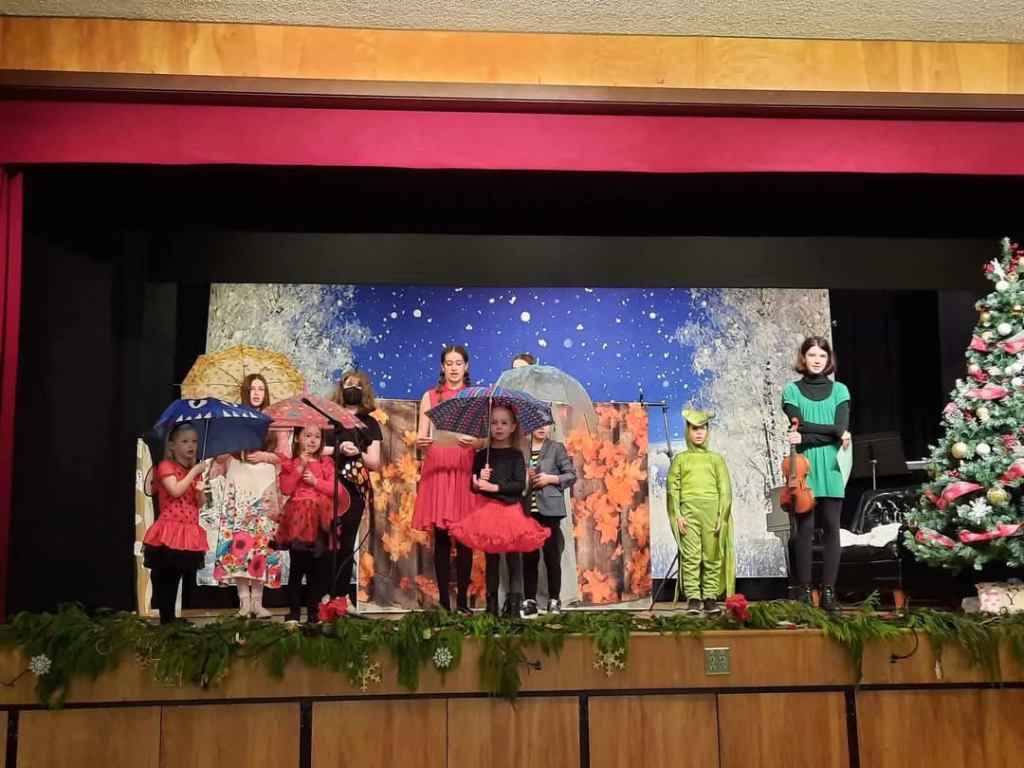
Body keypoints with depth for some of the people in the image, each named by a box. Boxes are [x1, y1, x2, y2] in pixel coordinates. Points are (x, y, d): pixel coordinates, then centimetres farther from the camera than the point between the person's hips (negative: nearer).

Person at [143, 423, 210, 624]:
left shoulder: (195, 471, 17)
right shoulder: (166, 466, -3)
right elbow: (175, 491, -19)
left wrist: (201, 491, -3)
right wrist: (195, 471, -12)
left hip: (189, 533, 7)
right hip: (169, 531, -6)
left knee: (176, 578, 10)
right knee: (164, 578, -6)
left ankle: (171, 620, 15)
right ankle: (166, 621, -3)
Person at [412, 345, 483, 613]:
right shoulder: (430, 397, 12)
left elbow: (485, 440, 3)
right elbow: (420, 438, 4)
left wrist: (474, 442, -20)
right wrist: (422, 442, -19)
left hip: (465, 471, 0)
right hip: (436, 470, 0)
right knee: (441, 538, -1)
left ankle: (463, 600, 3)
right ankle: (443, 600, 4)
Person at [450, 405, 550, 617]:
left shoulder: (516, 455, 1)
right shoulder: (482, 455, 5)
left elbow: (520, 485, -8)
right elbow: (473, 486, 7)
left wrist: (495, 487, -17)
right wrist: (479, 483, -15)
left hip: (511, 510, -1)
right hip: (487, 510, 1)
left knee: (513, 558, 1)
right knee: (491, 559, 8)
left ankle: (514, 604, 7)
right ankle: (491, 604, 17)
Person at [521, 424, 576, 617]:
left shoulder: (556, 448, 5)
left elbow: (571, 475, 3)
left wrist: (550, 478, -9)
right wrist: (524, 478, -6)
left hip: (549, 509, -2)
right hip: (527, 510, 2)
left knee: (552, 556, 0)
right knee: (529, 557, 4)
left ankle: (554, 601, 7)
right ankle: (529, 601, 10)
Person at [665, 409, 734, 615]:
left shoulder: (716, 459, 16)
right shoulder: (680, 459, 14)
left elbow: (725, 489, 9)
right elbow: (673, 488, 7)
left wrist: (722, 516, -2)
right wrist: (677, 515, -4)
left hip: (713, 511, 1)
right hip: (688, 510, -1)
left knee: (713, 557, 1)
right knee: (690, 556, -5)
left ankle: (711, 598, 7)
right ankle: (693, 598, -1)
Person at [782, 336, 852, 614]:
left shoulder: (839, 390, 10)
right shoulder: (792, 390, 7)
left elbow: (842, 430, -3)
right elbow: (798, 427, -6)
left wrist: (807, 436, -13)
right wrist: (833, 431, -12)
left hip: (831, 469, 2)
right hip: (803, 469, -1)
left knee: (831, 529, 0)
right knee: (804, 529, -3)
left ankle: (828, 591, 5)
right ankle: (803, 591, 3)